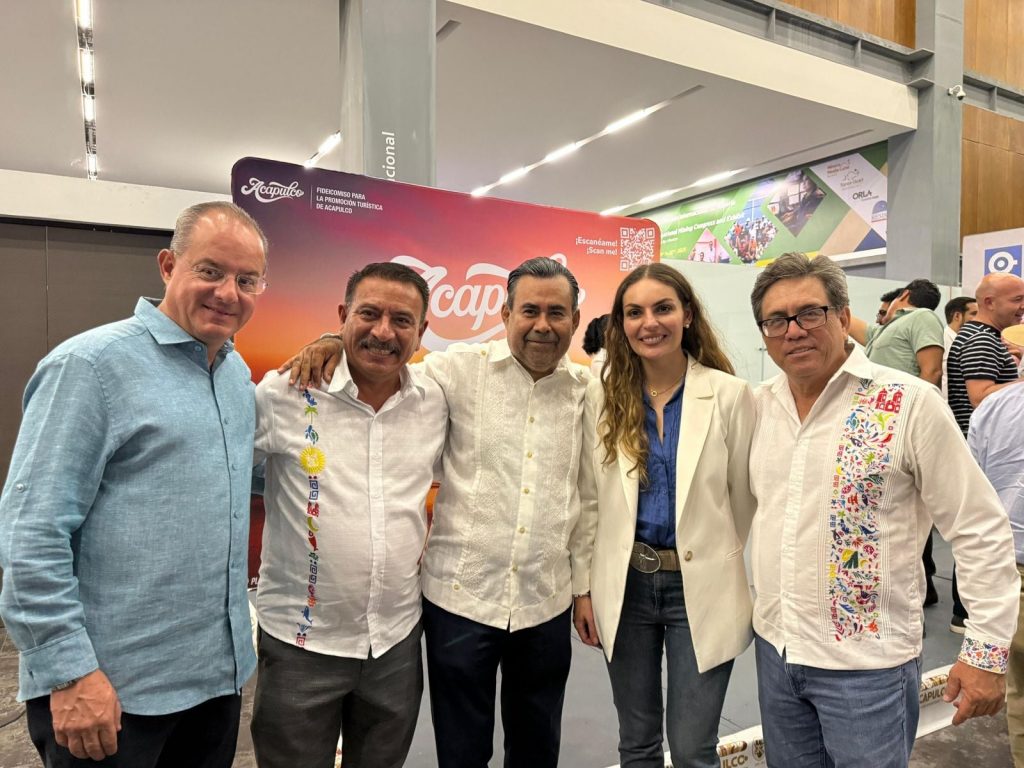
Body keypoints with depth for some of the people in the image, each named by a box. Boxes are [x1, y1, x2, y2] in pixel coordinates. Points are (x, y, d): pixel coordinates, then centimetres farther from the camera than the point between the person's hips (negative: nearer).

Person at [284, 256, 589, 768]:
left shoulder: (589, 390, 2)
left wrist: (585, 586, 10)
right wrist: (334, 344, -17)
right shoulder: (460, 369, -6)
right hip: (460, 596, -2)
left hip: (547, 604, 3)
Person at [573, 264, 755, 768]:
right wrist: (584, 586, 4)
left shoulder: (730, 394, -8)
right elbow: (589, 499, 4)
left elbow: (744, 498, 1)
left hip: (701, 587, -2)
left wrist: (713, 557, 10)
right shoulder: (602, 396, -1)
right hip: (624, 585, 2)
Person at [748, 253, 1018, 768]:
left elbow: (982, 532, -10)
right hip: (773, 648, 5)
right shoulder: (759, 405, 0)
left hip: (866, 664, -5)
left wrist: (986, 652, -10)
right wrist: (751, 605, 15)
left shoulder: (910, 404, -14)